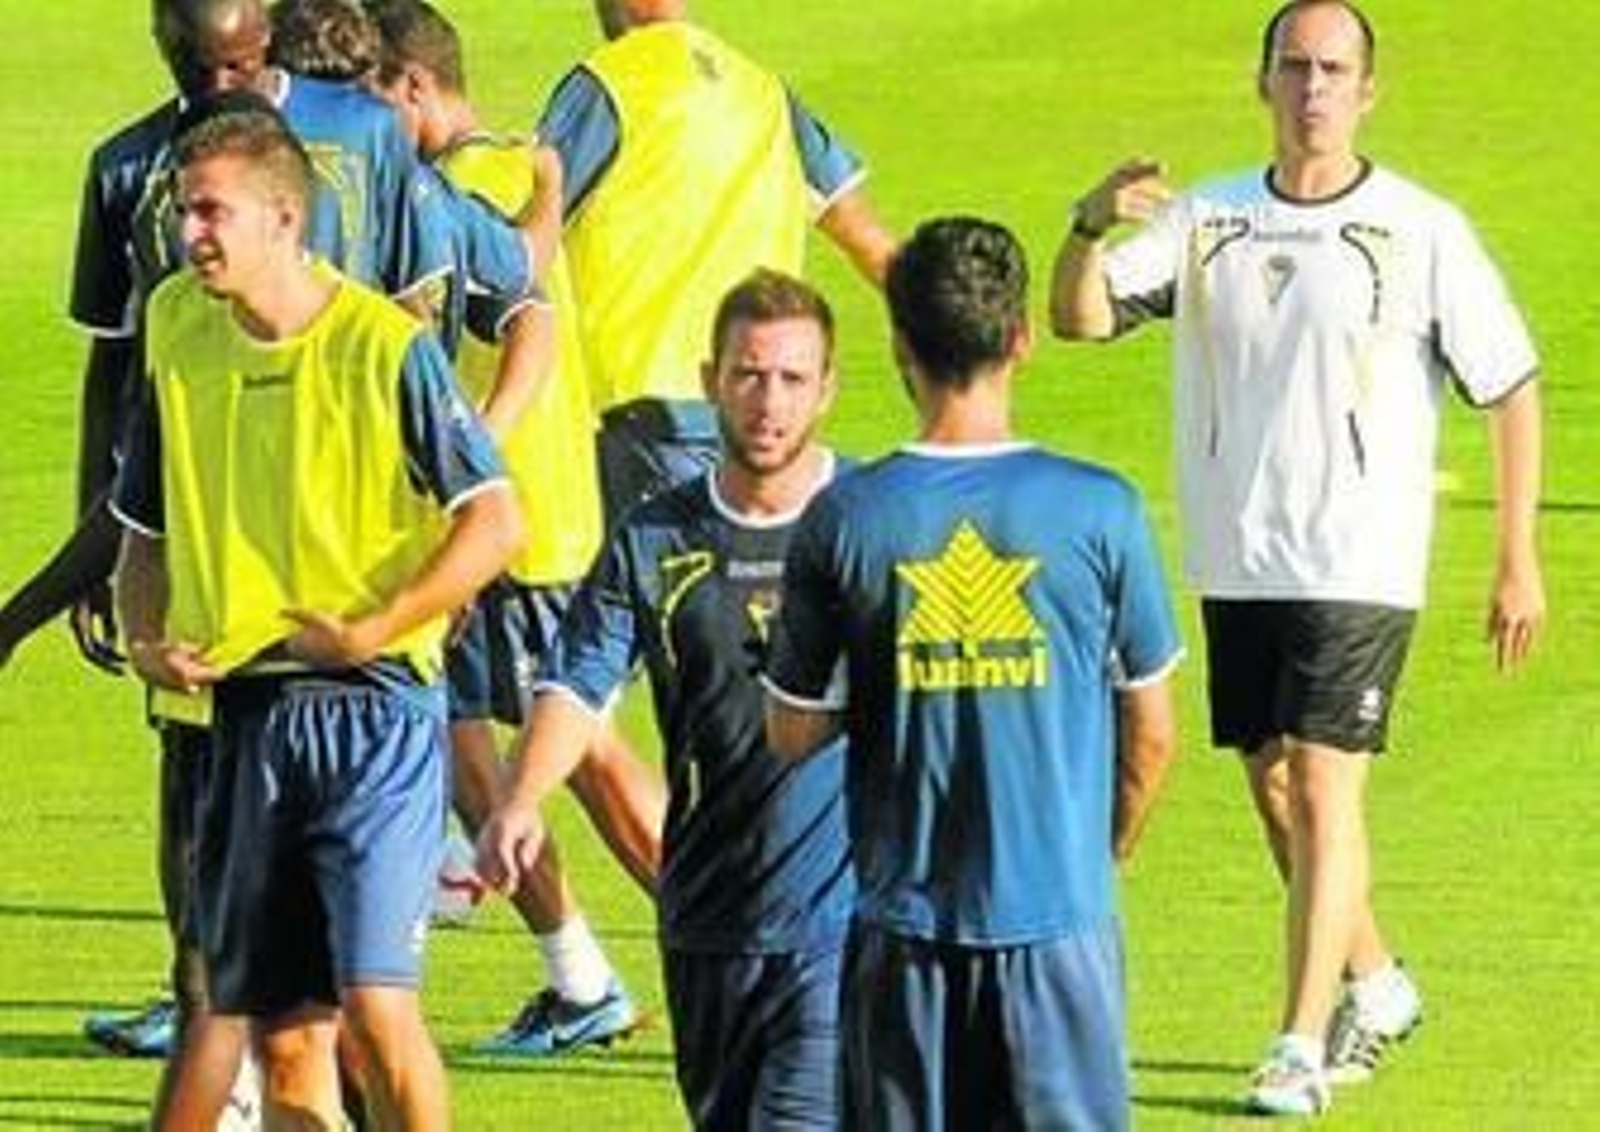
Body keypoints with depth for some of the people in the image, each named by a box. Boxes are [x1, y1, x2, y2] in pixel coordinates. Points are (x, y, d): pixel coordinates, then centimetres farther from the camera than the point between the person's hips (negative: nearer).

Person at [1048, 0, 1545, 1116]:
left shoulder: (1421, 231, -6)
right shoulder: (1206, 221, 4)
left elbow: (1513, 389, -1)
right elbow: (1080, 316, -4)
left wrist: (1519, 558, -4)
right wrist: (1091, 229, -26)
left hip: (1363, 564, -4)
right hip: (1237, 560, 5)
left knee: (1323, 787, -13)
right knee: (1273, 788, 12)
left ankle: (1302, 1048, -11)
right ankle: (1376, 986, 33)